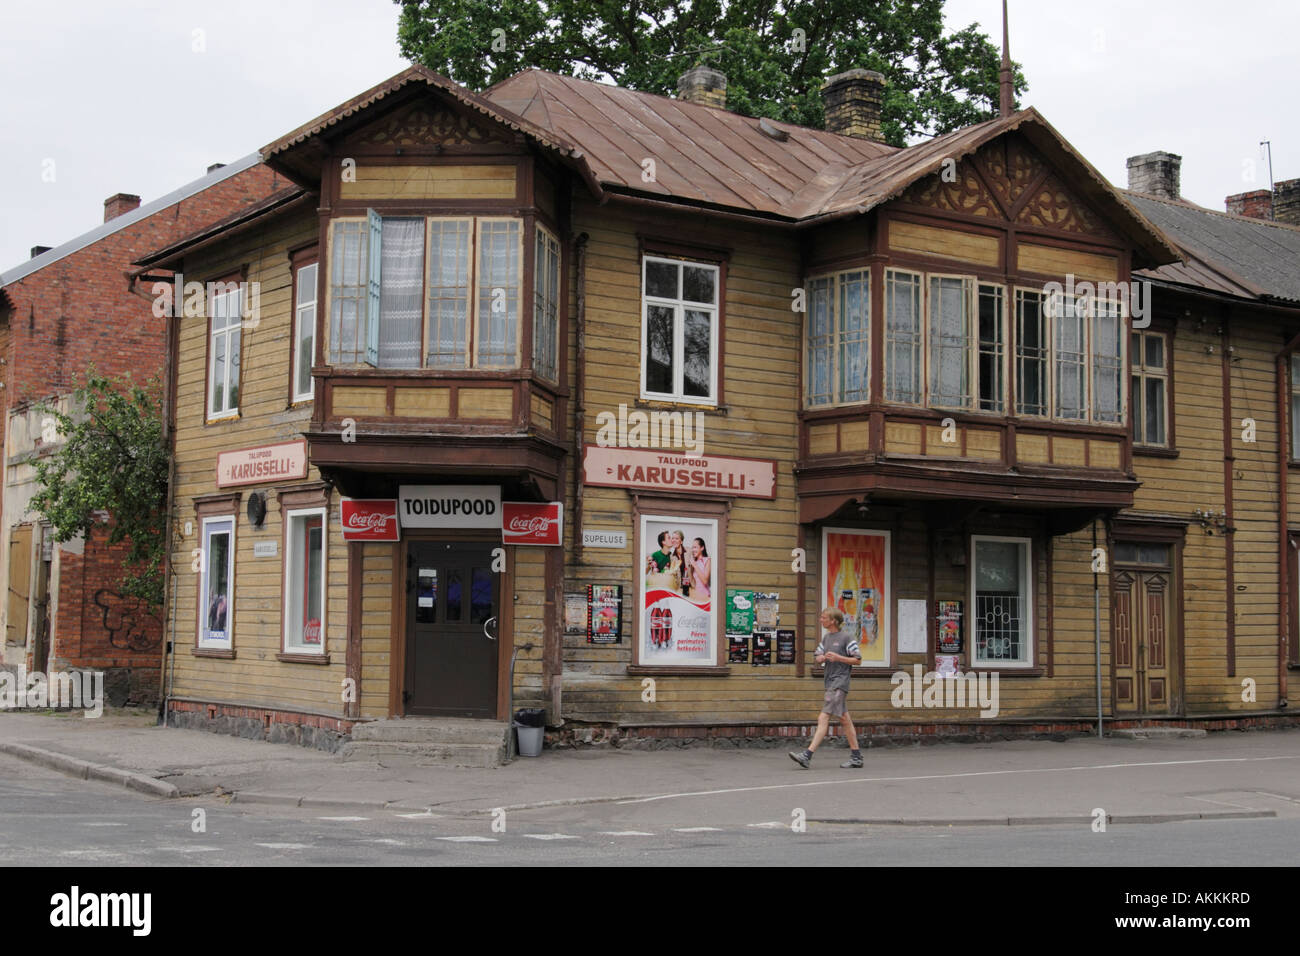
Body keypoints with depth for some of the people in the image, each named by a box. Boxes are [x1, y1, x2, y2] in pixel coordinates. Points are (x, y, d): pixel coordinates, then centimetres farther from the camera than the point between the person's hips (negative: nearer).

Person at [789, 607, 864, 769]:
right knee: (844, 720, 10)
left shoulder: (847, 637, -7)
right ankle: (856, 757, 15)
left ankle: (807, 755, -19)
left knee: (824, 718, -13)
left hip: (840, 682, -8)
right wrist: (822, 658, -2)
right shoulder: (826, 638, 16)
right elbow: (817, 657, 21)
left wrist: (838, 657, -17)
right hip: (830, 682, 8)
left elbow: (858, 660, -7)